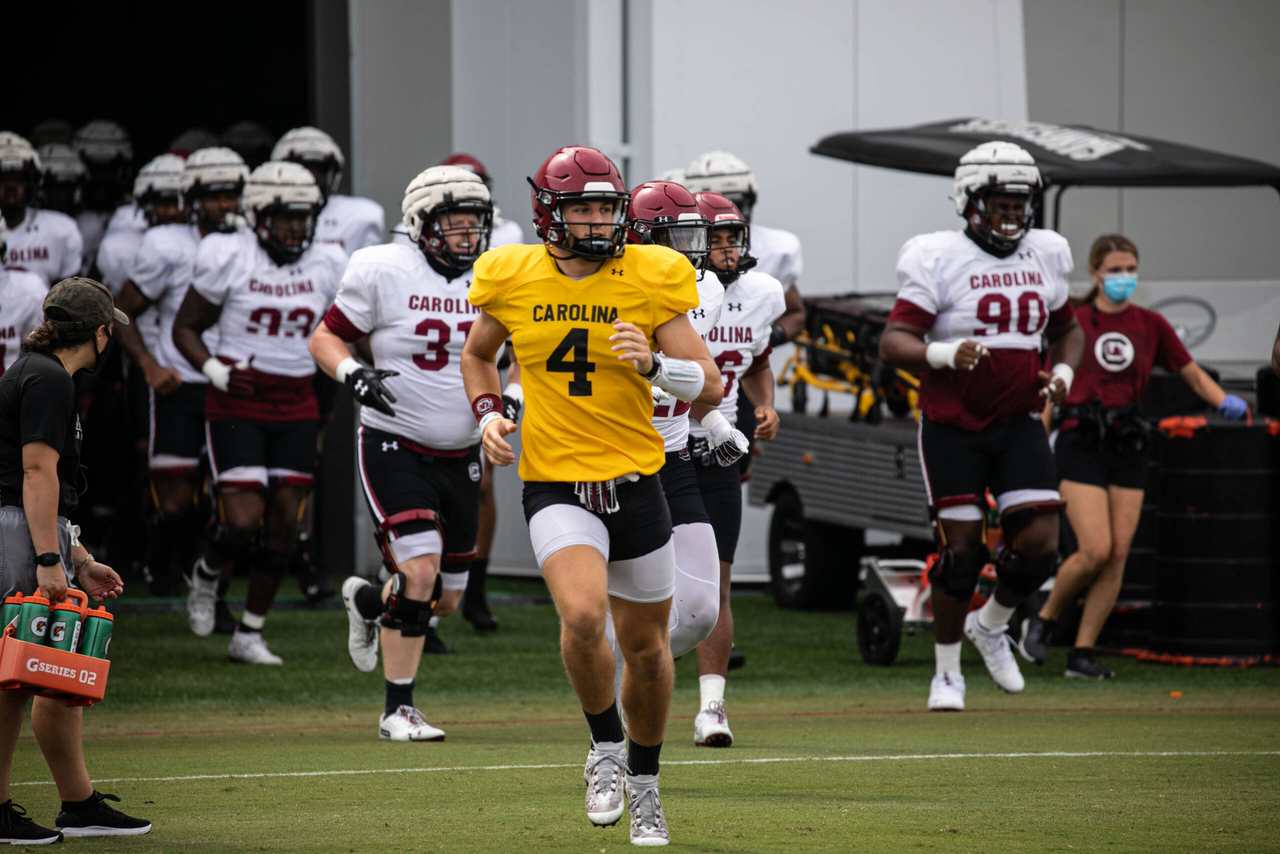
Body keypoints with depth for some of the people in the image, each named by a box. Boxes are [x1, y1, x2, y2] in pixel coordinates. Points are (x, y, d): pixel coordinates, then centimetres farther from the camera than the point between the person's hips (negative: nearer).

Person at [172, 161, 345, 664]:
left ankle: (249, 635, 13)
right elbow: (185, 327, 0)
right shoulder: (229, 259, -8)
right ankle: (208, 571, 22)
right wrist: (214, 371, -16)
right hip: (237, 404, -4)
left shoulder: (326, 267, 4)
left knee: (285, 522, 0)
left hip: (296, 406, 4)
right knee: (244, 522, -14)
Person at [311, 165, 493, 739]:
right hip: (394, 447, -5)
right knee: (420, 568, -20)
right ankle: (398, 710, -8)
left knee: (445, 600, 9)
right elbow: (325, 338, -3)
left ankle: (367, 601, 44)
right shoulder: (384, 272, -10)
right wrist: (354, 375, -22)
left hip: (460, 454, 5)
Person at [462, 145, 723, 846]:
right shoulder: (512, 278, -2)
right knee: (583, 615, -27)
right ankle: (606, 748, -2)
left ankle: (644, 784, 36)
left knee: (646, 647, 13)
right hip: (554, 488, -1)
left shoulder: (650, 280, -4)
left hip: (635, 483, 2)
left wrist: (653, 364, -21)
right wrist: (488, 415, 2)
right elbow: (477, 354, 19)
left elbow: (711, 387, -3)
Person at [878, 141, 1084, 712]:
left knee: (1039, 545, -7)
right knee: (962, 548, -5)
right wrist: (943, 354, -36)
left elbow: (1066, 329, 23)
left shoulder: (1044, 258, 7)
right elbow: (893, 342, -17)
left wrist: (1064, 370, 2)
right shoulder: (939, 260, -11)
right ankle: (947, 671, 14)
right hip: (951, 426, -4)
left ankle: (990, 625, 23)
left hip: (1017, 424, 4)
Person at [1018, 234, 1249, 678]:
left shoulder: (1151, 325, 8)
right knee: (1095, 550, -14)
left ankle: (1082, 652, 5)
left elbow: (1193, 375, 14)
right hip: (1080, 442, -4)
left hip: (1127, 446, 4)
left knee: (1118, 554, -3)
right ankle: (1042, 620, 10)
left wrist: (1226, 402, -5)